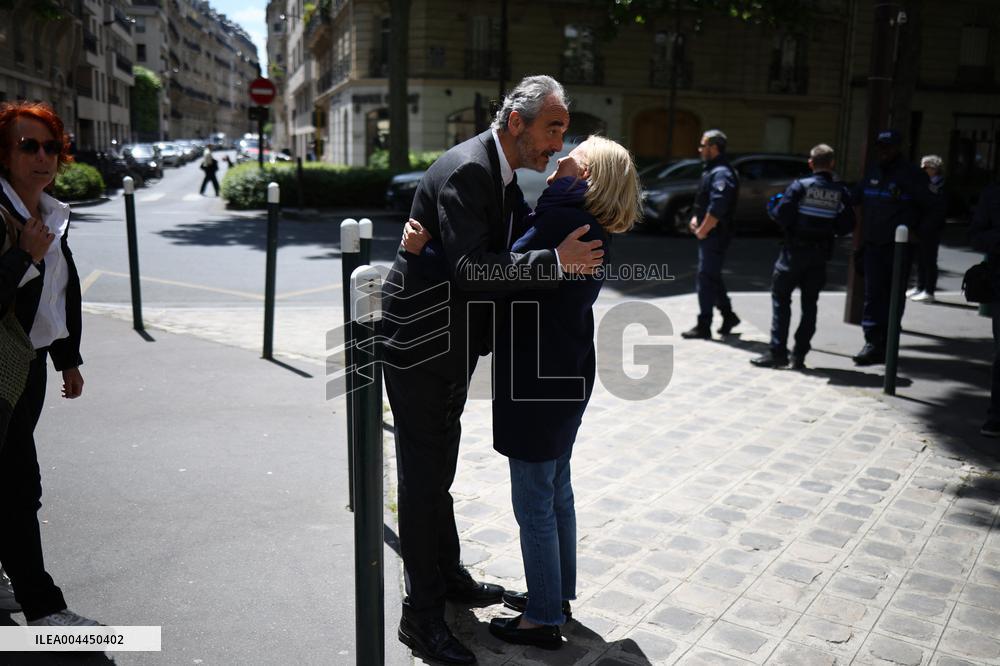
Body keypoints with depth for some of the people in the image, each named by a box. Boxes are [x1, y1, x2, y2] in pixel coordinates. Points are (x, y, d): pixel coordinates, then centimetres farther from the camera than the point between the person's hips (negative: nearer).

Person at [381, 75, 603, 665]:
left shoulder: (502, 173, 7)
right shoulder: (465, 171, -24)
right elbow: (471, 268, -33)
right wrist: (557, 262, -32)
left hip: (454, 344, 10)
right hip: (419, 344, -10)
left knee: (439, 467, 21)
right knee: (424, 476, 0)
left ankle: (448, 574, 39)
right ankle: (422, 614, 14)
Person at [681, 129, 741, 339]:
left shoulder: (721, 173, -18)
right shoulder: (711, 170, 15)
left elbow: (717, 208, -26)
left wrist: (702, 231, -18)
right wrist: (696, 218, 10)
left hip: (715, 235, -10)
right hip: (709, 234, 10)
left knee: (707, 278, -5)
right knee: (712, 277, 17)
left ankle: (704, 326, 1)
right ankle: (728, 316, 29)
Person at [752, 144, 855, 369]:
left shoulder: (800, 186, -9)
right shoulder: (841, 192, 0)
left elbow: (781, 215, -14)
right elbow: (847, 225, -1)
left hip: (795, 249, -3)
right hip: (821, 252, 3)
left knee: (781, 298, 3)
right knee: (809, 303, 11)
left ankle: (777, 352, -1)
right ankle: (799, 355, 12)